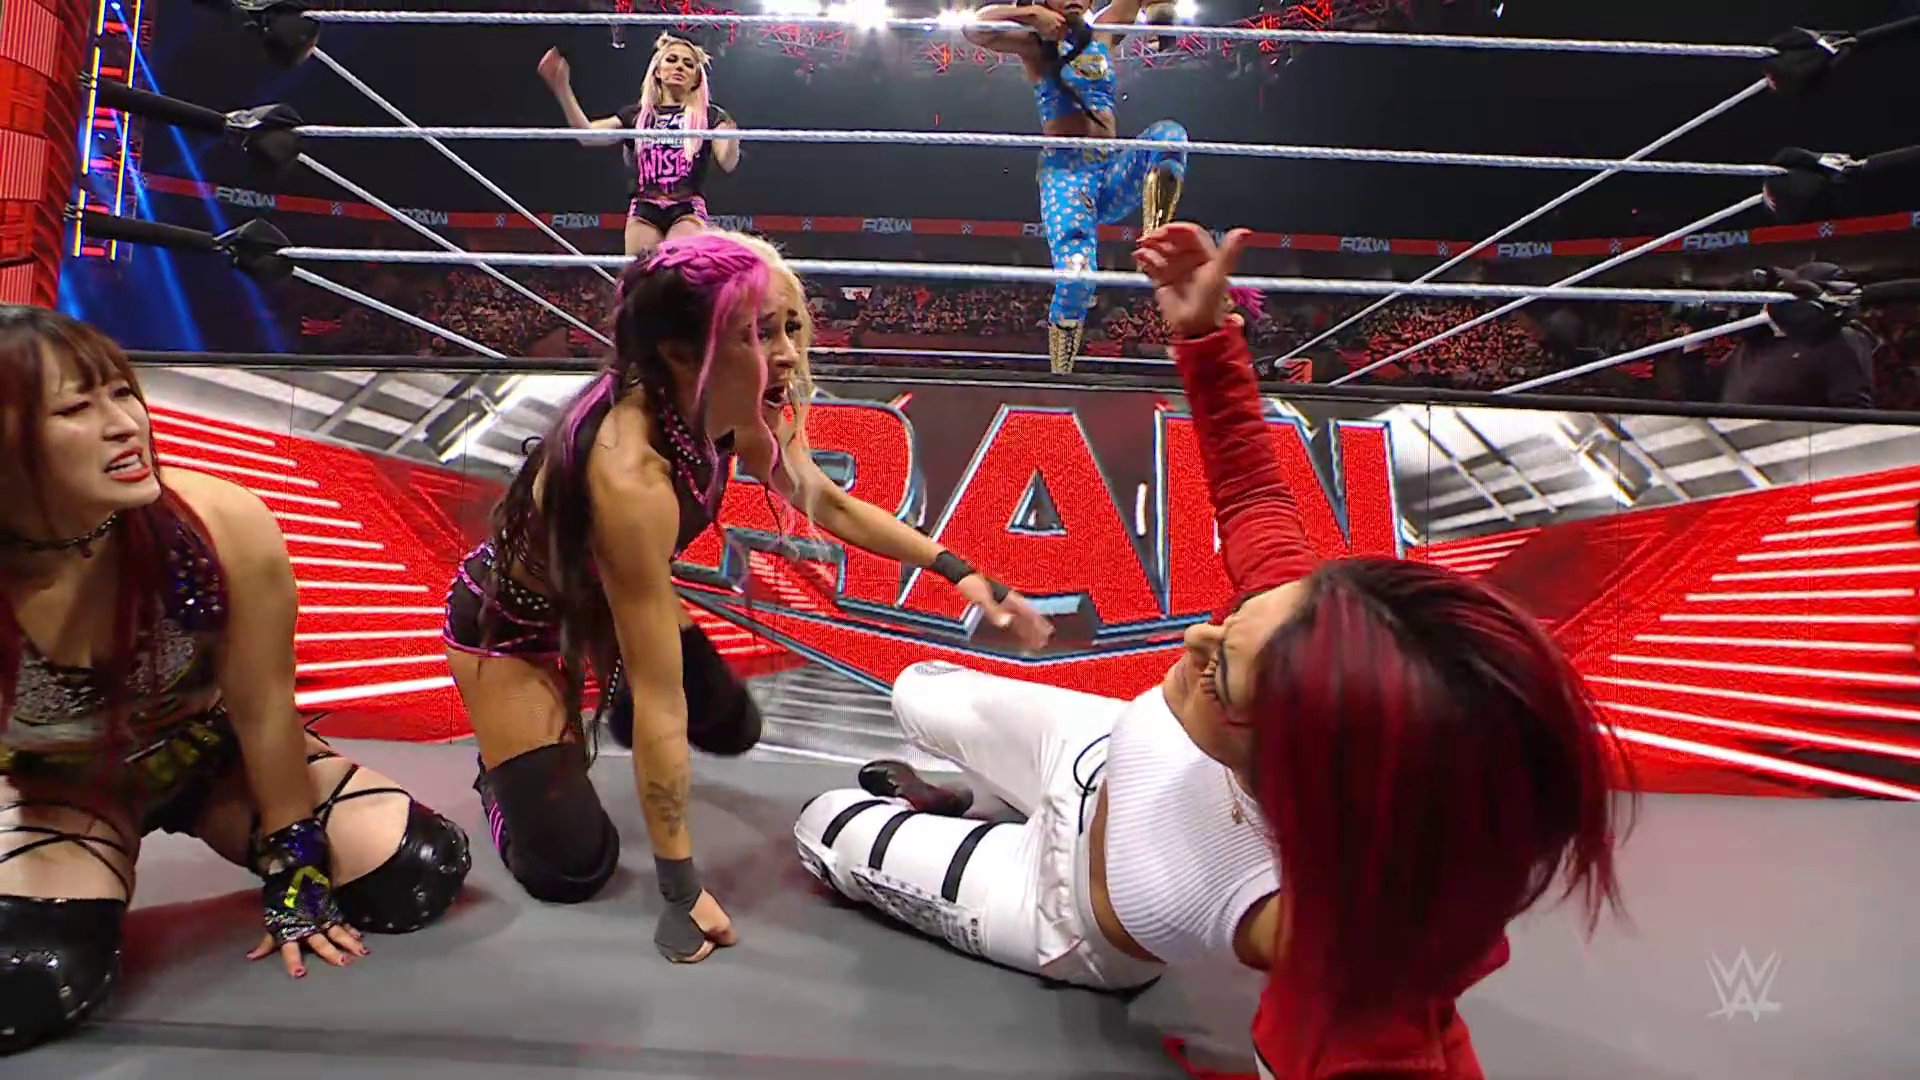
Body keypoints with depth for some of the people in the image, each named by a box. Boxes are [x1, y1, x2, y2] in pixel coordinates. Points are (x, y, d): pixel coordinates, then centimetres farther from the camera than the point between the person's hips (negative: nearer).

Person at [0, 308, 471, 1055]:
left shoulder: (224, 525, -30)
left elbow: (263, 708, -18)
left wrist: (294, 879, -9)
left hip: (211, 751, 1)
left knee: (417, 877, -10)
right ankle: (96, 882, 9)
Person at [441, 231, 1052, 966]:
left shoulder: (732, 408, -22)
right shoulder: (630, 475, -43)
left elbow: (827, 503, -1)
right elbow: (660, 700, -38)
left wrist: (959, 573, -6)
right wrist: (682, 890, -29)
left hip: (604, 593, 6)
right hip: (510, 618, -6)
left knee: (735, 730, 8)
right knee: (573, 868, -7)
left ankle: (610, 708, 34)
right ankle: (505, 759, 22)